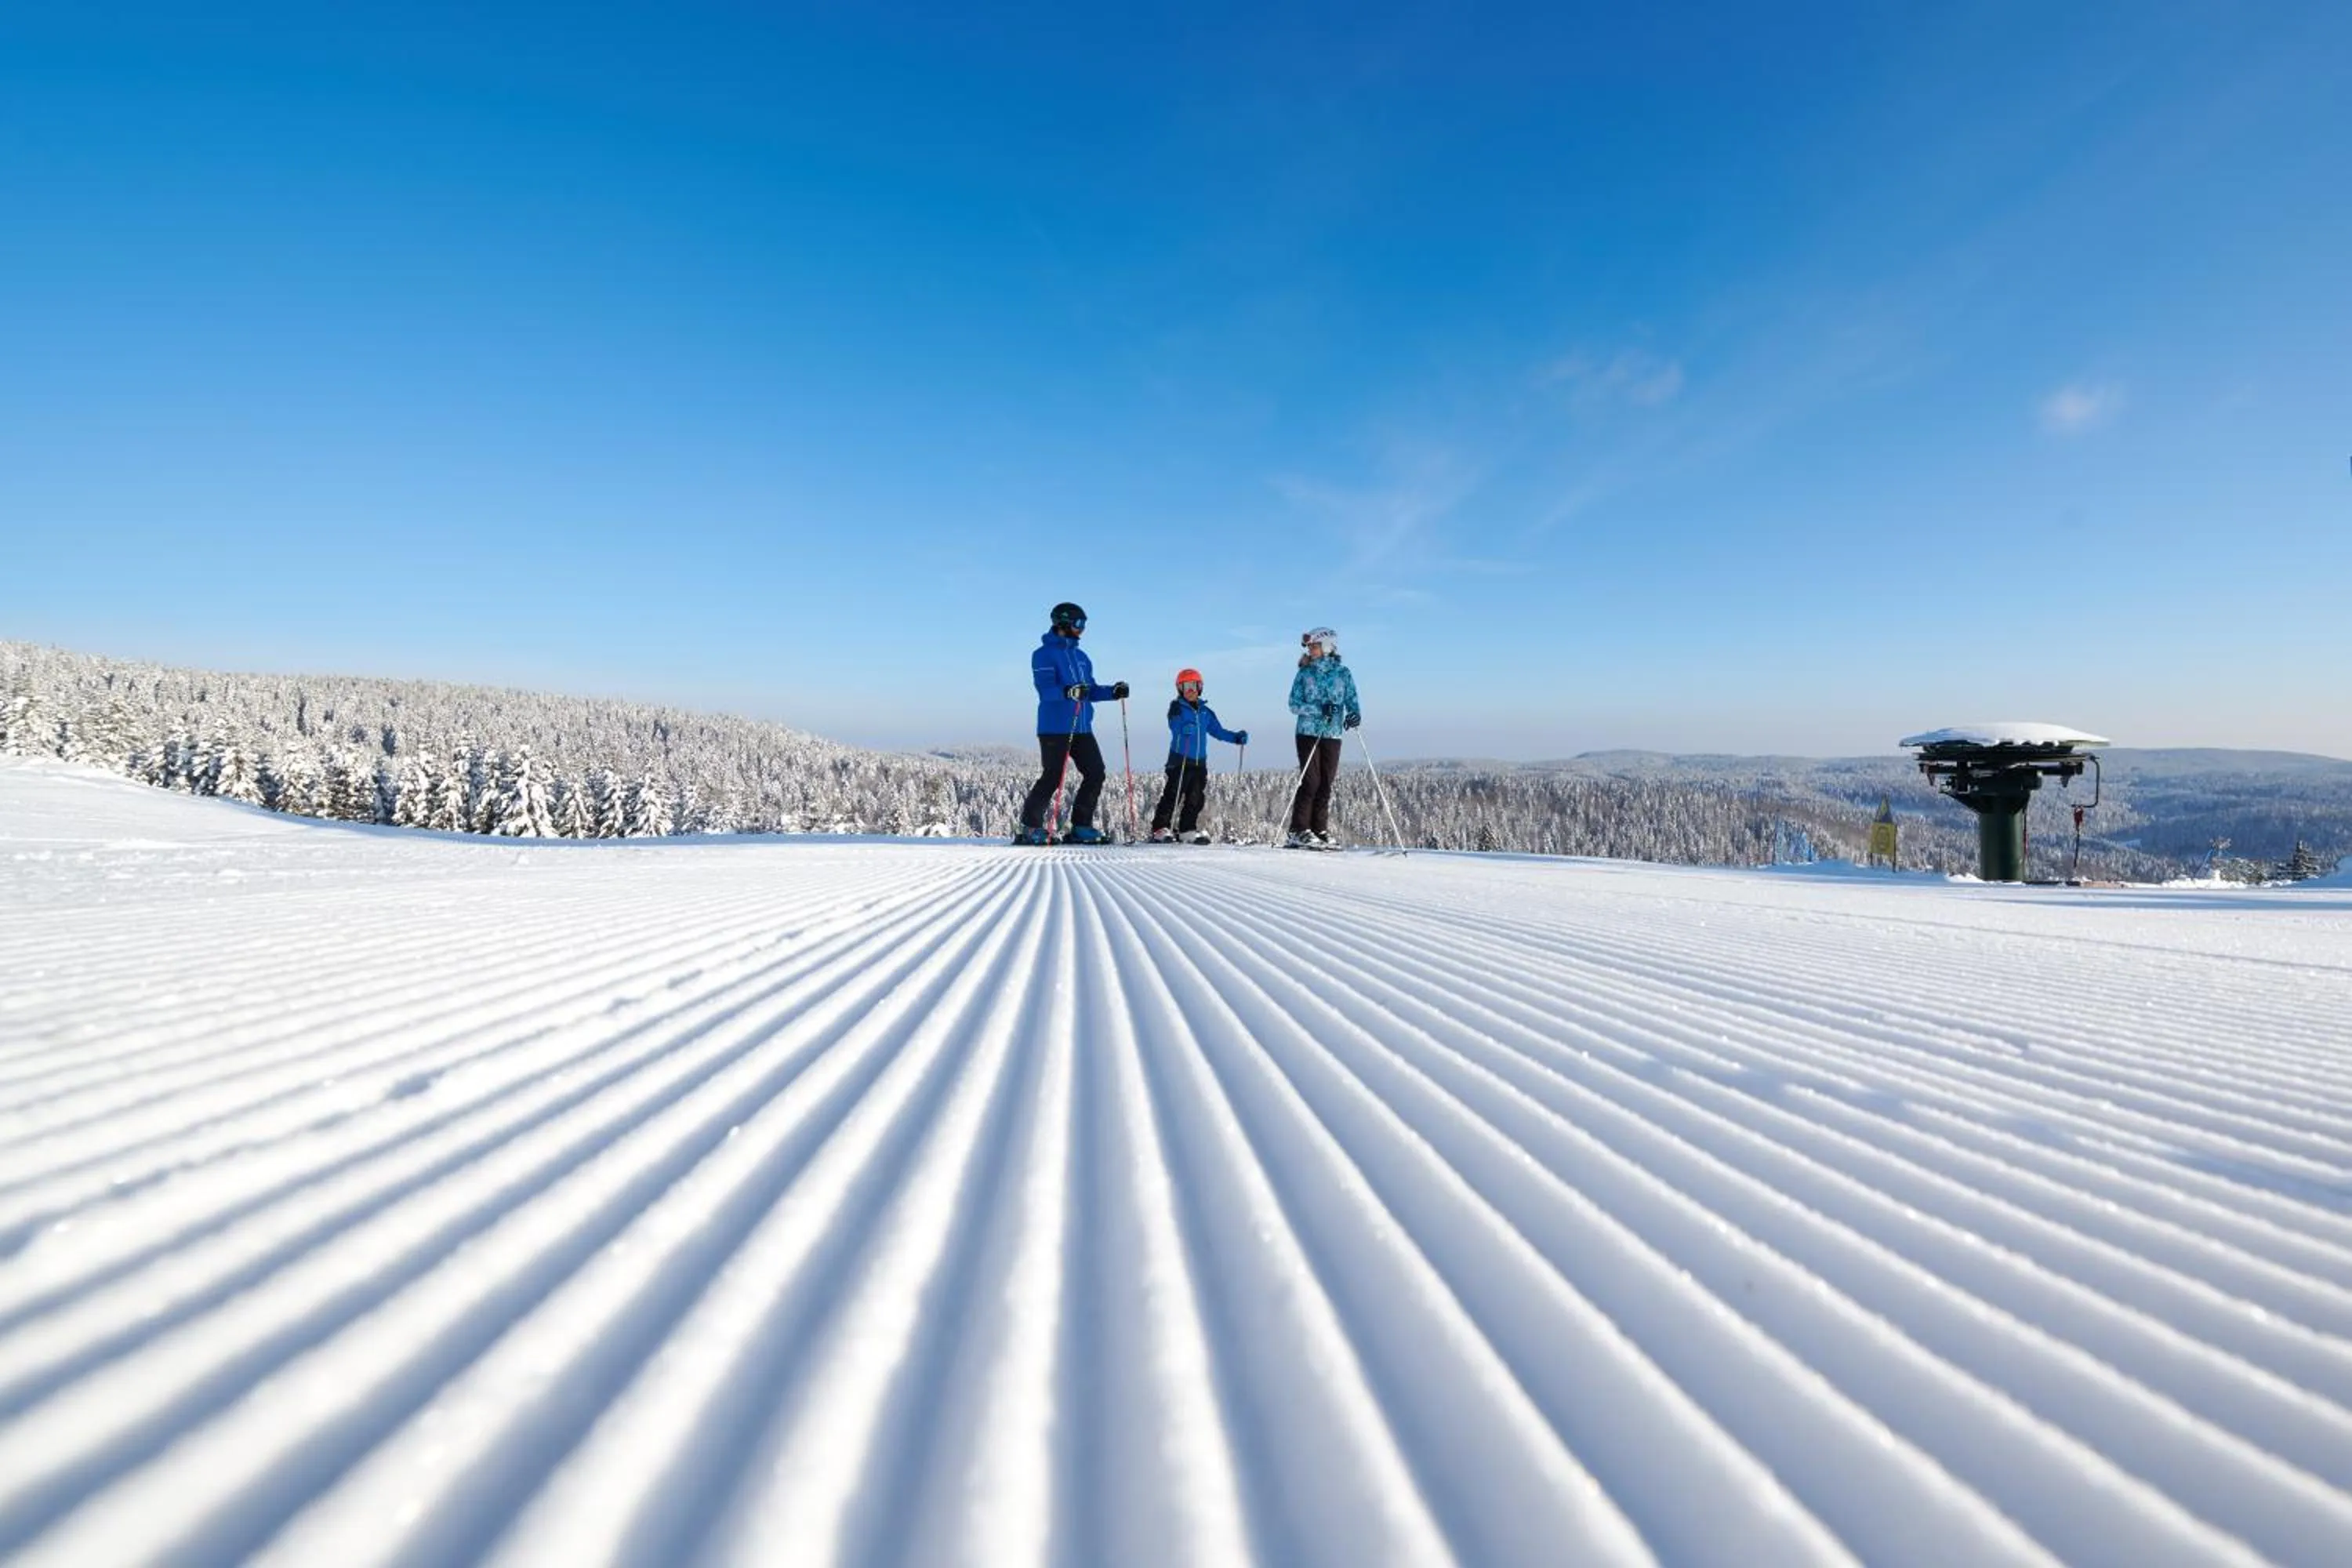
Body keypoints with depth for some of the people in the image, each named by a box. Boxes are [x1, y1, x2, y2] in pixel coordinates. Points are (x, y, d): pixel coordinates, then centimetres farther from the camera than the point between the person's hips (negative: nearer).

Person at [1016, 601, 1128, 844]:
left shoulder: (1081, 656, 20)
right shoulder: (1044, 654, -4)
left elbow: (1090, 692, 22)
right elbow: (1045, 690, -17)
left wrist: (1112, 692, 6)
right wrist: (1068, 692, -35)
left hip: (1082, 728, 8)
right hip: (1055, 728, -8)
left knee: (1095, 774, 1)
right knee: (1052, 777, -9)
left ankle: (1081, 827, 11)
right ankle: (1030, 828, 2)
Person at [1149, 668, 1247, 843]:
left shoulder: (1205, 712, 14)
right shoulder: (1177, 708, -2)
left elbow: (1217, 730, 21)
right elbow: (1174, 725, -20)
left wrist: (1236, 737, 9)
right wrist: (1184, 729, -41)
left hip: (1199, 762, 6)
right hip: (1179, 760, -6)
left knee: (1196, 798, 8)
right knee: (1172, 796, -8)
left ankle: (1187, 830, 18)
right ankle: (1159, 829, -4)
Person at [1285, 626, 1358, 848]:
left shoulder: (1343, 673, 7)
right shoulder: (1305, 673, 4)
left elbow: (1352, 701, 5)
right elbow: (1294, 705, -2)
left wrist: (1355, 714, -18)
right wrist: (1319, 709, -18)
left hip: (1333, 735, 2)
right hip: (1308, 733, -2)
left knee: (1326, 784, 3)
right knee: (1310, 781, -10)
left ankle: (1319, 831, 11)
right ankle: (1298, 832, -7)